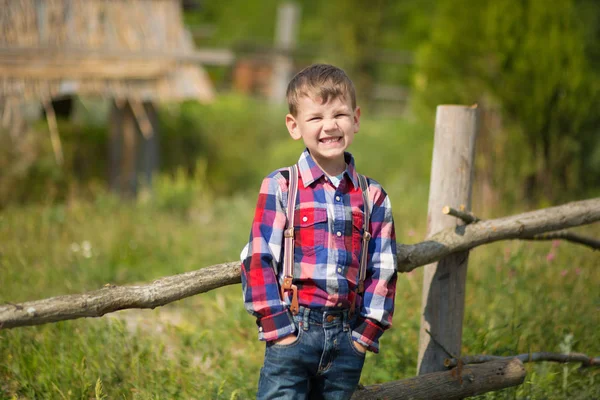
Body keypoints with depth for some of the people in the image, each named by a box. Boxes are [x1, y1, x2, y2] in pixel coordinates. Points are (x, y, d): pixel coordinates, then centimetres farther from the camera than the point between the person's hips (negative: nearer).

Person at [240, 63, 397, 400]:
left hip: (347, 338, 3)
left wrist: (366, 333, 0)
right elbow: (259, 260, -5)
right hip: (293, 333, -3)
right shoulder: (280, 187, -2)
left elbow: (383, 270, 9)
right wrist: (278, 329, -11)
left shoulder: (373, 197, 7)